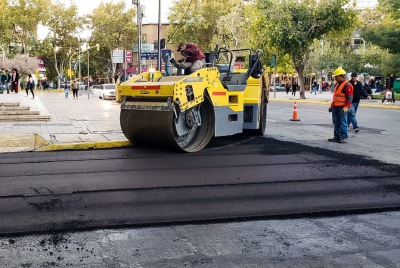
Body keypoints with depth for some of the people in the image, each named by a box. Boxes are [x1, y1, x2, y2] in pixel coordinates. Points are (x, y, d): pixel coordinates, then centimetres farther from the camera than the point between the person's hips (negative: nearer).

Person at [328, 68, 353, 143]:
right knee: (336, 122, 12)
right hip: (335, 107, 9)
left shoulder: (347, 85, -10)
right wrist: (331, 106, 25)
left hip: (342, 107, -9)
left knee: (343, 123, -5)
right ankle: (336, 137, 21)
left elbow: (349, 97, -15)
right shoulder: (337, 84, 18)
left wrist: (346, 107, -21)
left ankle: (344, 138, 0)